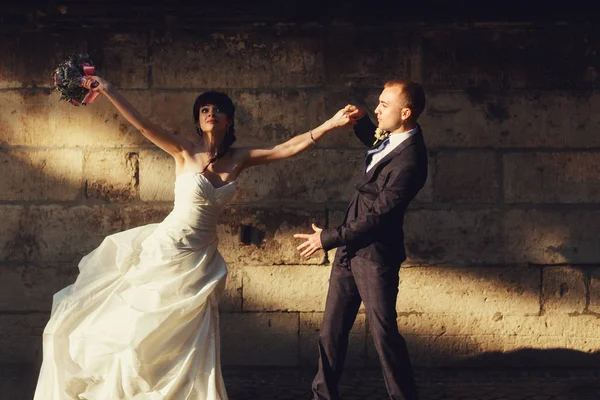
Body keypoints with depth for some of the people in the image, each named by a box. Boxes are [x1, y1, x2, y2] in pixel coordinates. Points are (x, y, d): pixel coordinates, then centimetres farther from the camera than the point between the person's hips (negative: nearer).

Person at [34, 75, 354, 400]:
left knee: (189, 341, 7)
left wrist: (329, 125, -9)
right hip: (168, 249, -3)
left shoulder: (239, 158, 1)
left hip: (201, 258, 3)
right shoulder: (185, 152, -8)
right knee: (139, 323, 3)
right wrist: (107, 90, -25)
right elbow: (143, 125, -17)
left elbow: (288, 148, -2)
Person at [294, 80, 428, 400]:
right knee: (332, 328, 13)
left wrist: (328, 239, -15)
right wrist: (361, 122, 11)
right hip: (350, 249, 9)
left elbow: (378, 217, -22)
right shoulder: (393, 138, 3)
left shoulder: (409, 162, -24)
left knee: (383, 332, 0)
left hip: (376, 256, -9)